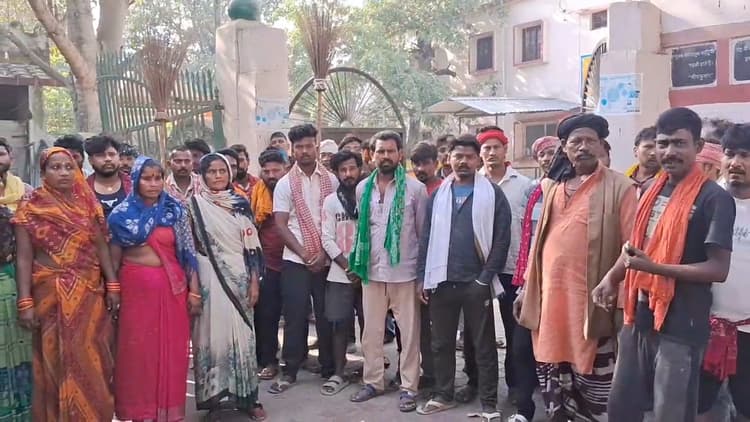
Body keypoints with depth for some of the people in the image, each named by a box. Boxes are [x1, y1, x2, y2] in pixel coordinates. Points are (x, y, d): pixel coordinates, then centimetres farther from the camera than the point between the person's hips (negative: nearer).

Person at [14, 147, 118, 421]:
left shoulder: (88, 205, 5)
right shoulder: (30, 210, -1)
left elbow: (101, 247, 7)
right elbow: (24, 259, -4)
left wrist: (112, 285, 1)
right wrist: (25, 302, -10)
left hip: (89, 294, 2)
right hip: (50, 295, -2)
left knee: (91, 359, 6)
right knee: (57, 361, 5)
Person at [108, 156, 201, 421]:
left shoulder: (176, 211, 3)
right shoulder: (122, 214, 1)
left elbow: (188, 253, 3)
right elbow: (114, 257, 6)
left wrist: (194, 291, 0)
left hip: (172, 287, 1)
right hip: (136, 287, -1)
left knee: (172, 349, 5)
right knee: (138, 349, 4)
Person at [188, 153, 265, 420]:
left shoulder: (241, 204, 6)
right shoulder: (194, 204, -1)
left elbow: (251, 246, 4)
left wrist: (254, 282, -1)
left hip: (238, 276, 2)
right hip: (209, 278, -2)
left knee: (241, 335, 5)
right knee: (213, 334, 1)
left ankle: (246, 396, 14)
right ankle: (215, 394, 13)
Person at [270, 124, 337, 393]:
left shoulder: (331, 180, 4)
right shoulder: (285, 184, 3)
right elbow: (280, 225, -1)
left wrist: (324, 252, -9)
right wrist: (304, 253, -10)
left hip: (327, 259, 1)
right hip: (295, 260, 0)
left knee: (326, 315, 7)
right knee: (295, 316, 1)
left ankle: (329, 369, 20)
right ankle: (290, 371, 12)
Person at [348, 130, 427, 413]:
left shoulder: (415, 188, -6)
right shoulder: (363, 188, 5)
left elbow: (424, 233, -3)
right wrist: (358, 262, 9)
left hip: (405, 273, -3)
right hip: (371, 272, 4)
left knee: (409, 332, 5)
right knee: (371, 331, 12)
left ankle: (408, 387, 16)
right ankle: (372, 381, 26)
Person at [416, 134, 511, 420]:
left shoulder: (493, 193, -2)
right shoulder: (438, 194, 9)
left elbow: (502, 238, -5)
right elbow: (426, 237, 10)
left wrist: (487, 277, -10)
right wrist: (424, 277, 5)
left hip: (476, 281, -3)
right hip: (442, 281, 4)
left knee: (483, 345, 5)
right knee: (441, 343, 13)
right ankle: (443, 395, 27)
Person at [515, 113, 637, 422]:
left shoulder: (620, 187, -4)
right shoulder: (552, 186, 12)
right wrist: (527, 290, 14)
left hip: (592, 301, -5)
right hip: (550, 297, 5)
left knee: (593, 379, 2)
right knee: (553, 375, 15)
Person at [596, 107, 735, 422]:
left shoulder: (714, 198, -12)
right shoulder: (653, 190, 9)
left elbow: (718, 269, -16)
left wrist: (654, 267, -23)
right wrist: (611, 278, 5)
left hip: (680, 325, -6)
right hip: (639, 316, 7)